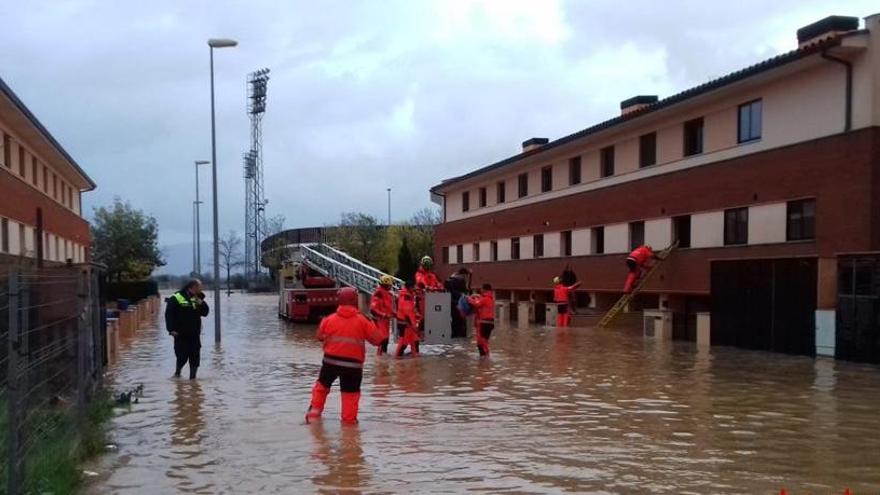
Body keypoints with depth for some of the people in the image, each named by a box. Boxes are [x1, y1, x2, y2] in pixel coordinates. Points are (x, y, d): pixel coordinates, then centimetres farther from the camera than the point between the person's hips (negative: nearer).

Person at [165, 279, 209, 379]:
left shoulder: (198, 298, 10)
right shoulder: (176, 298, -9)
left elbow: (205, 313, 9)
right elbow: (169, 314, -10)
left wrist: (201, 303, -9)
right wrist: (171, 329, -16)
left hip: (194, 334, 5)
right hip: (181, 334, -5)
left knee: (195, 357, 4)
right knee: (182, 356, -4)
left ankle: (192, 377, 15)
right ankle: (177, 373, 22)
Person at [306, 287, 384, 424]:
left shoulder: (329, 319, -1)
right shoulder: (362, 321, -6)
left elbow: (320, 336, 13)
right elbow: (377, 339, -2)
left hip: (331, 360, 2)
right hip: (353, 363, -2)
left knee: (322, 385, 22)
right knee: (351, 392, 8)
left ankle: (314, 411, 21)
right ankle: (349, 419, 9)